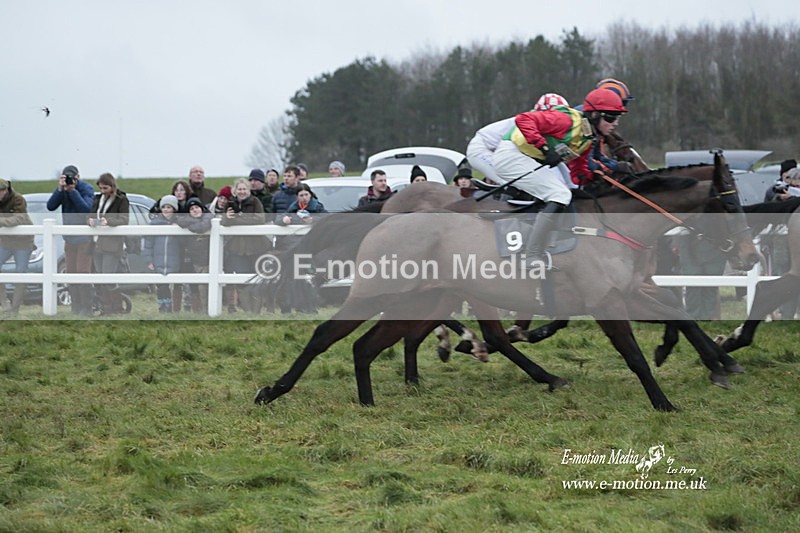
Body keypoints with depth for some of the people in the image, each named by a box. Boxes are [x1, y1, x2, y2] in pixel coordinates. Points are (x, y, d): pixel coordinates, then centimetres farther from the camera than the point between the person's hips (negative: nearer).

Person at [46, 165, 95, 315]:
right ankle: (75, 307, 13)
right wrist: (60, 189, -19)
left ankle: (86, 308, -3)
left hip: (84, 239, -5)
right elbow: (50, 206, -8)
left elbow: (86, 209, -23)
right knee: (70, 273, 7)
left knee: (83, 273, -7)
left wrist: (72, 190, -25)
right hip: (69, 238, 5)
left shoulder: (87, 189, -10)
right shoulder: (62, 189, 3)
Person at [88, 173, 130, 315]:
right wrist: (90, 220, -7)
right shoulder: (98, 199, 15)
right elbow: (91, 215, 17)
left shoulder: (121, 200, -4)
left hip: (112, 244, -7)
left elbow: (124, 219, -11)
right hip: (98, 243, 7)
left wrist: (109, 221, -26)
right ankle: (105, 309, 13)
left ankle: (117, 309, 0)